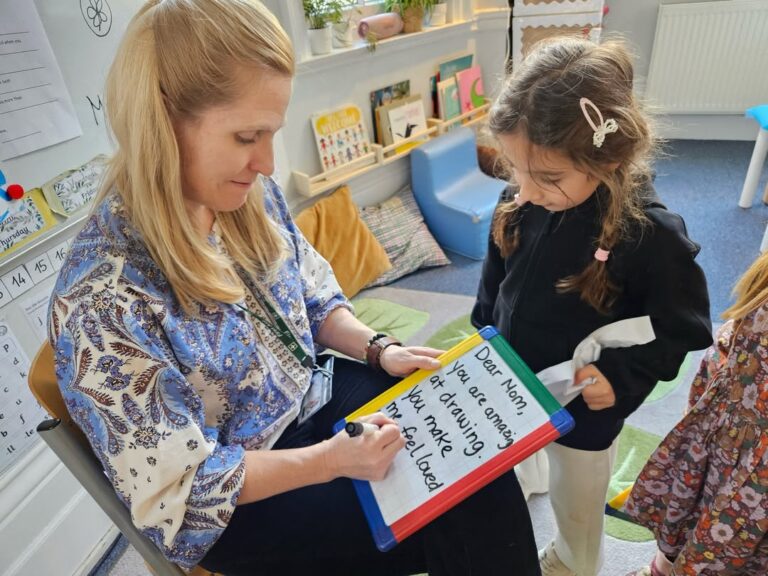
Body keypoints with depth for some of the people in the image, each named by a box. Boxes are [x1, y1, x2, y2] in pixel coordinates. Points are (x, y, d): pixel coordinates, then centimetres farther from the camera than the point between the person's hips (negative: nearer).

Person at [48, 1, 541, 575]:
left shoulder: (250, 195, -10)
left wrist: (378, 348, -8)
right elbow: (183, 485, -21)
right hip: (236, 504, -5)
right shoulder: (103, 301, -30)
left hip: (316, 395, 6)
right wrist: (331, 459, -25)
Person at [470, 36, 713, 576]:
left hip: (583, 409, -4)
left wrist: (622, 378, -24)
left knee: (577, 506, 24)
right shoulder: (519, 203, -15)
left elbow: (686, 330, -14)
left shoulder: (651, 233, -28)